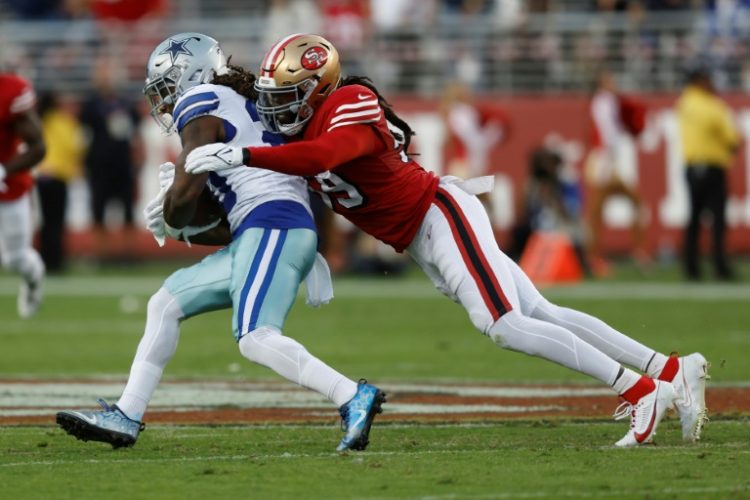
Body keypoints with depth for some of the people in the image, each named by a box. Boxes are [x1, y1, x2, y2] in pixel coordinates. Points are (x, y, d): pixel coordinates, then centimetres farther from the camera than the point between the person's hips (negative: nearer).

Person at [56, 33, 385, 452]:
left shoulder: (201, 107, 0)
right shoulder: (239, 110, 27)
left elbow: (184, 193, -9)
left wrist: (171, 222, 12)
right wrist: (186, 231, 19)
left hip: (273, 228, -10)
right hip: (262, 234, 10)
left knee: (256, 339, -23)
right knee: (165, 304, 13)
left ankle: (354, 398, -28)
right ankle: (126, 418, 15)